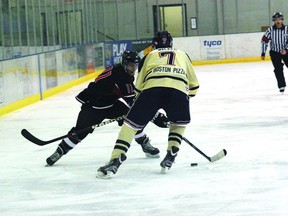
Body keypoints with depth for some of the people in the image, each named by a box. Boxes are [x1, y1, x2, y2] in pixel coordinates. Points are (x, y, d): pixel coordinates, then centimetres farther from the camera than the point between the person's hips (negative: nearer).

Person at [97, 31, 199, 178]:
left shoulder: (149, 56, 33)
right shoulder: (182, 55, 35)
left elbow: (139, 85, 28)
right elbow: (193, 85, 34)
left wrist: (151, 112, 39)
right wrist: (185, 99, 49)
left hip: (152, 88, -1)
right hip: (178, 89, 1)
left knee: (131, 123, 8)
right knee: (179, 122, 29)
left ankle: (115, 162, -2)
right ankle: (171, 156, 14)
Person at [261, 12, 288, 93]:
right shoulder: (270, 30, -9)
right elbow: (264, 40, -3)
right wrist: (263, 53, -4)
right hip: (274, 52, 0)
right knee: (278, 69, -5)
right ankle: (281, 86, 3)